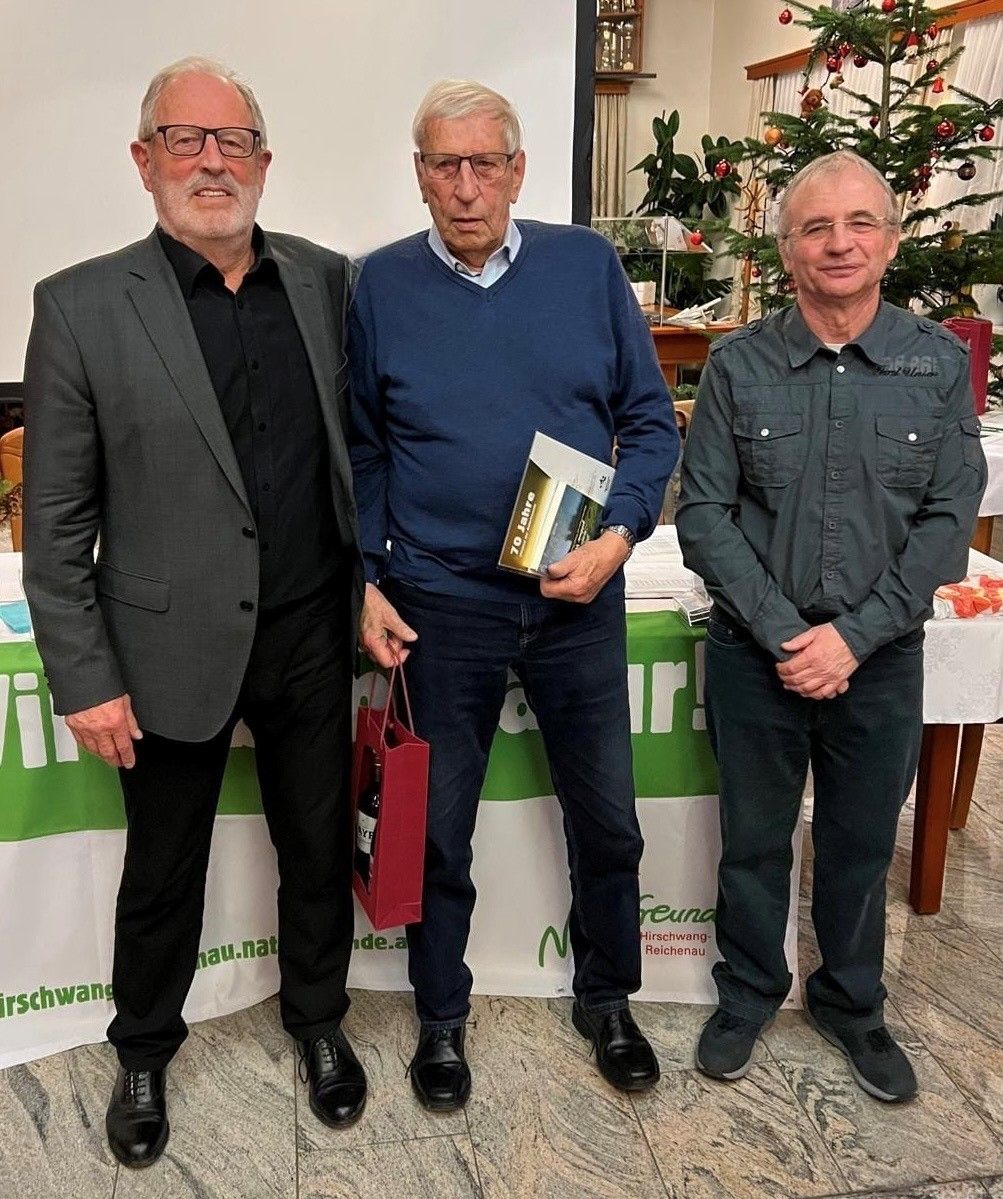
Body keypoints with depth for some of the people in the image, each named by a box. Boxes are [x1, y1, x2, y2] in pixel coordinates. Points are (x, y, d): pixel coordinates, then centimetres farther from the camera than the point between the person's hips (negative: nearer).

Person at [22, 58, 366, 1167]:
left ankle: (317, 1020, 45)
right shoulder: (81, 306, -9)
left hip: (310, 637, 3)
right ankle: (143, 1054, 43)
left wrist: (371, 593, 7)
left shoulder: (325, 280, 1)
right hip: (173, 648, -2)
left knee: (319, 851, 18)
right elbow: (55, 521, -7)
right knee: (162, 875, 17)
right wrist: (84, 681, -8)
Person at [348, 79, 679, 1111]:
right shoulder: (381, 285, -1)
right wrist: (366, 583, -3)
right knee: (437, 828, 13)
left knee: (606, 819, 13)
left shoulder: (587, 266, 0)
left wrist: (619, 535, -12)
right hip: (442, 608, 0)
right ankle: (441, 1016, 36)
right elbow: (360, 453, 5)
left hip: (580, 600, 1)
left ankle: (606, 998, 38)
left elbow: (650, 421, 2)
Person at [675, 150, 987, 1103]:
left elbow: (949, 520, -6)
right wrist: (783, 632, -15)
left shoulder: (940, 363, -3)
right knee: (753, 839, 15)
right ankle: (747, 995, 38)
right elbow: (703, 513, -7)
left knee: (862, 846, 17)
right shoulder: (738, 364, -5)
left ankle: (852, 1004, 40)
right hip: (755, 654, 0)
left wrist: (853, 635, -14)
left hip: (881, 658, 1)